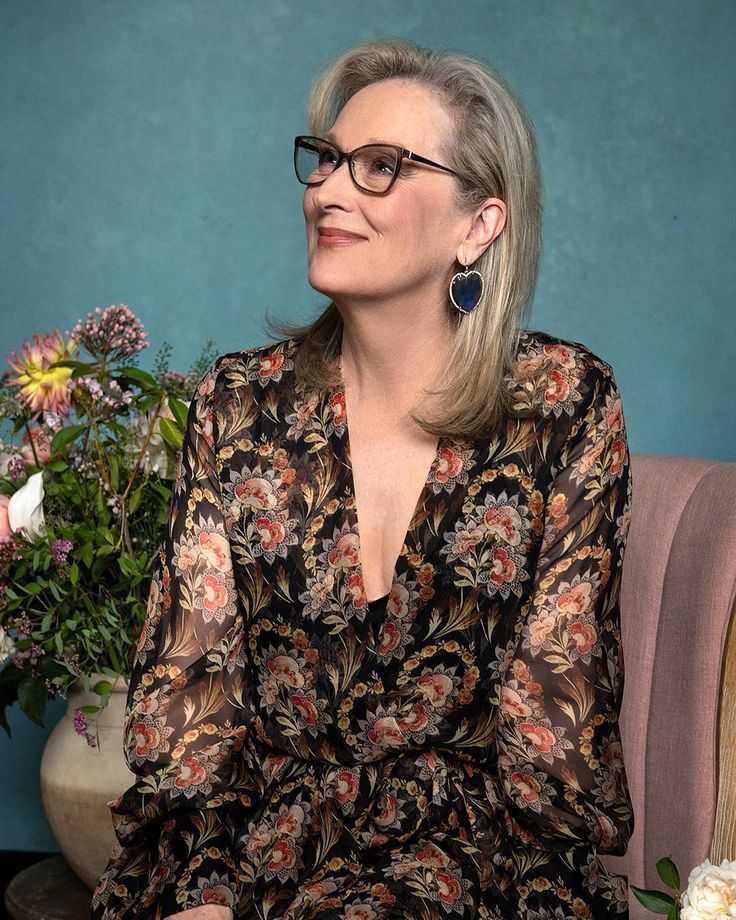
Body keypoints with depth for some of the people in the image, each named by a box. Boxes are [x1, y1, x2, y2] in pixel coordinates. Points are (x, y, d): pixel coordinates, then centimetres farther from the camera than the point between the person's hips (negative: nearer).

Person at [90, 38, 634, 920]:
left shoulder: (566, 405, -5)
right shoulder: (239, 401, 2)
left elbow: (554, 719, -5)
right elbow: (186, 677, -1)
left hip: (470, 843, -2)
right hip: (250, 834, 2)